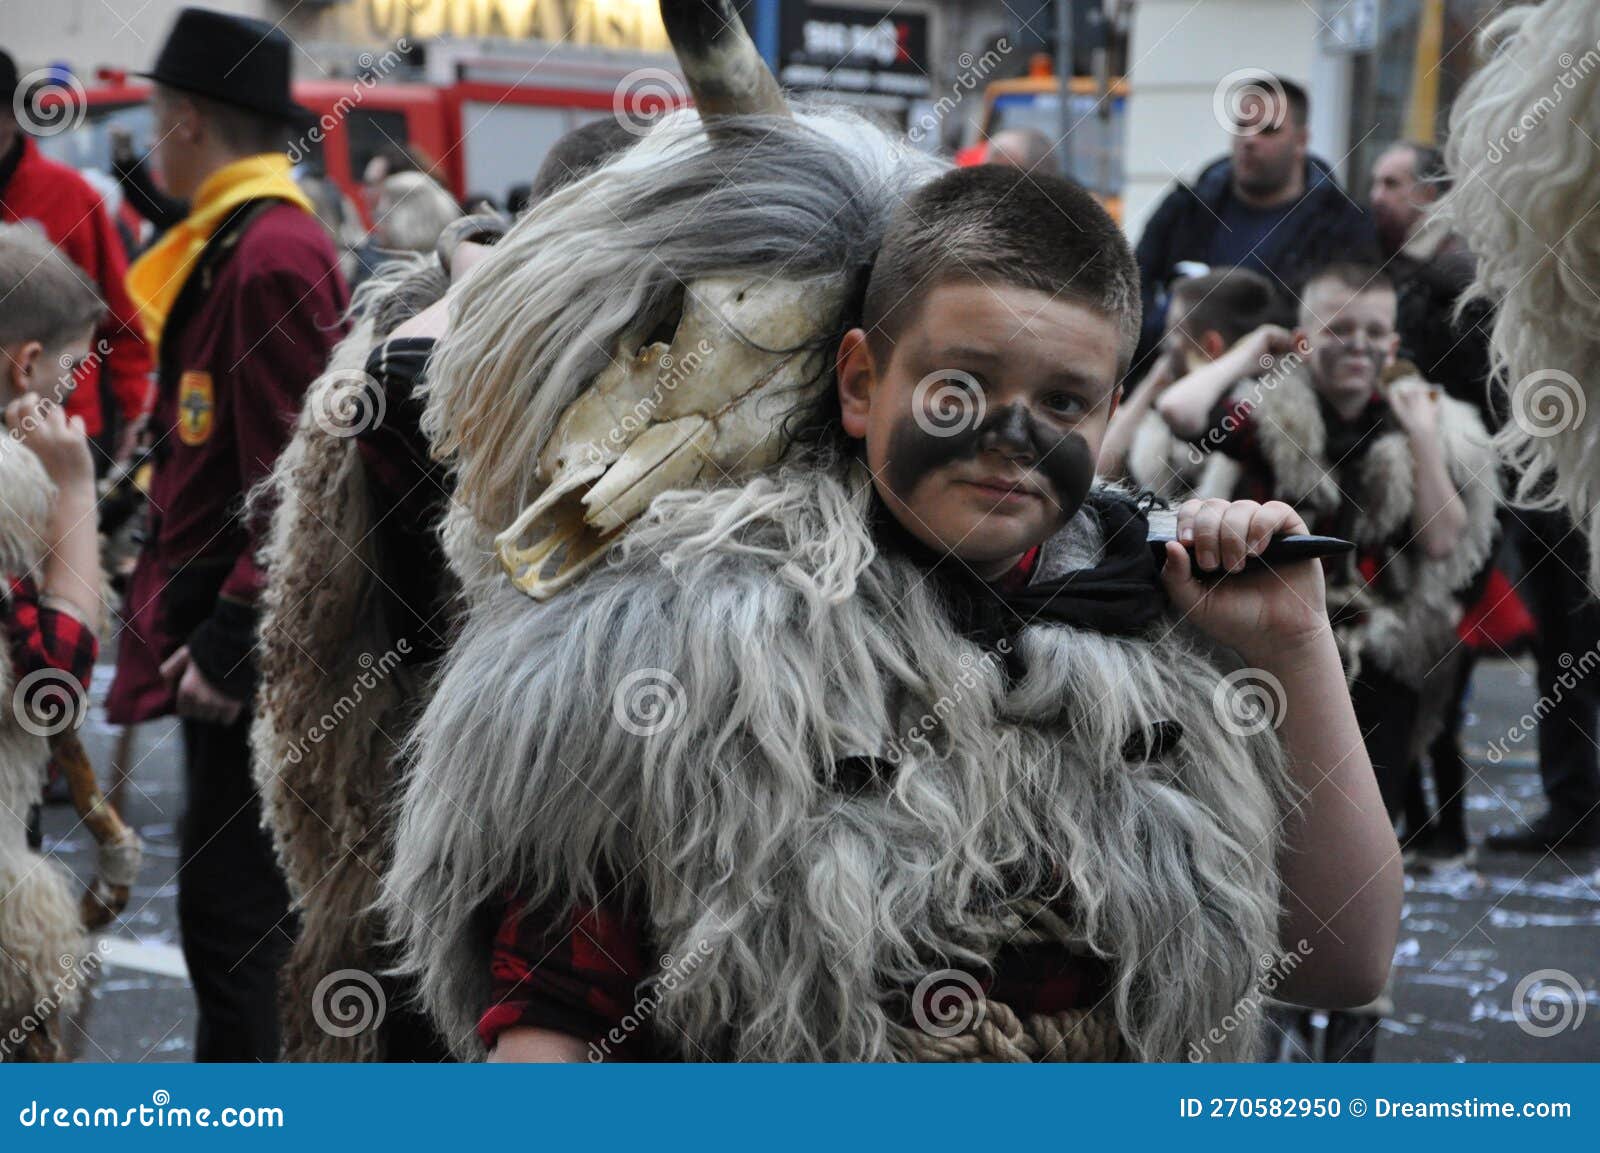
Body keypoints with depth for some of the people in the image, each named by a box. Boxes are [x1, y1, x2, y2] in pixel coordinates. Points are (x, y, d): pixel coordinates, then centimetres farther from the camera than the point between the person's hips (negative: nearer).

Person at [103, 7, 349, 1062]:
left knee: (229, 902, -5)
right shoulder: (226, 245, 14)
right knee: (232, 892, 17)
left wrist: (233, 639, -22)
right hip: (215, 626, 10)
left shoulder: (272, 255, -17)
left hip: (246, 649, -10)